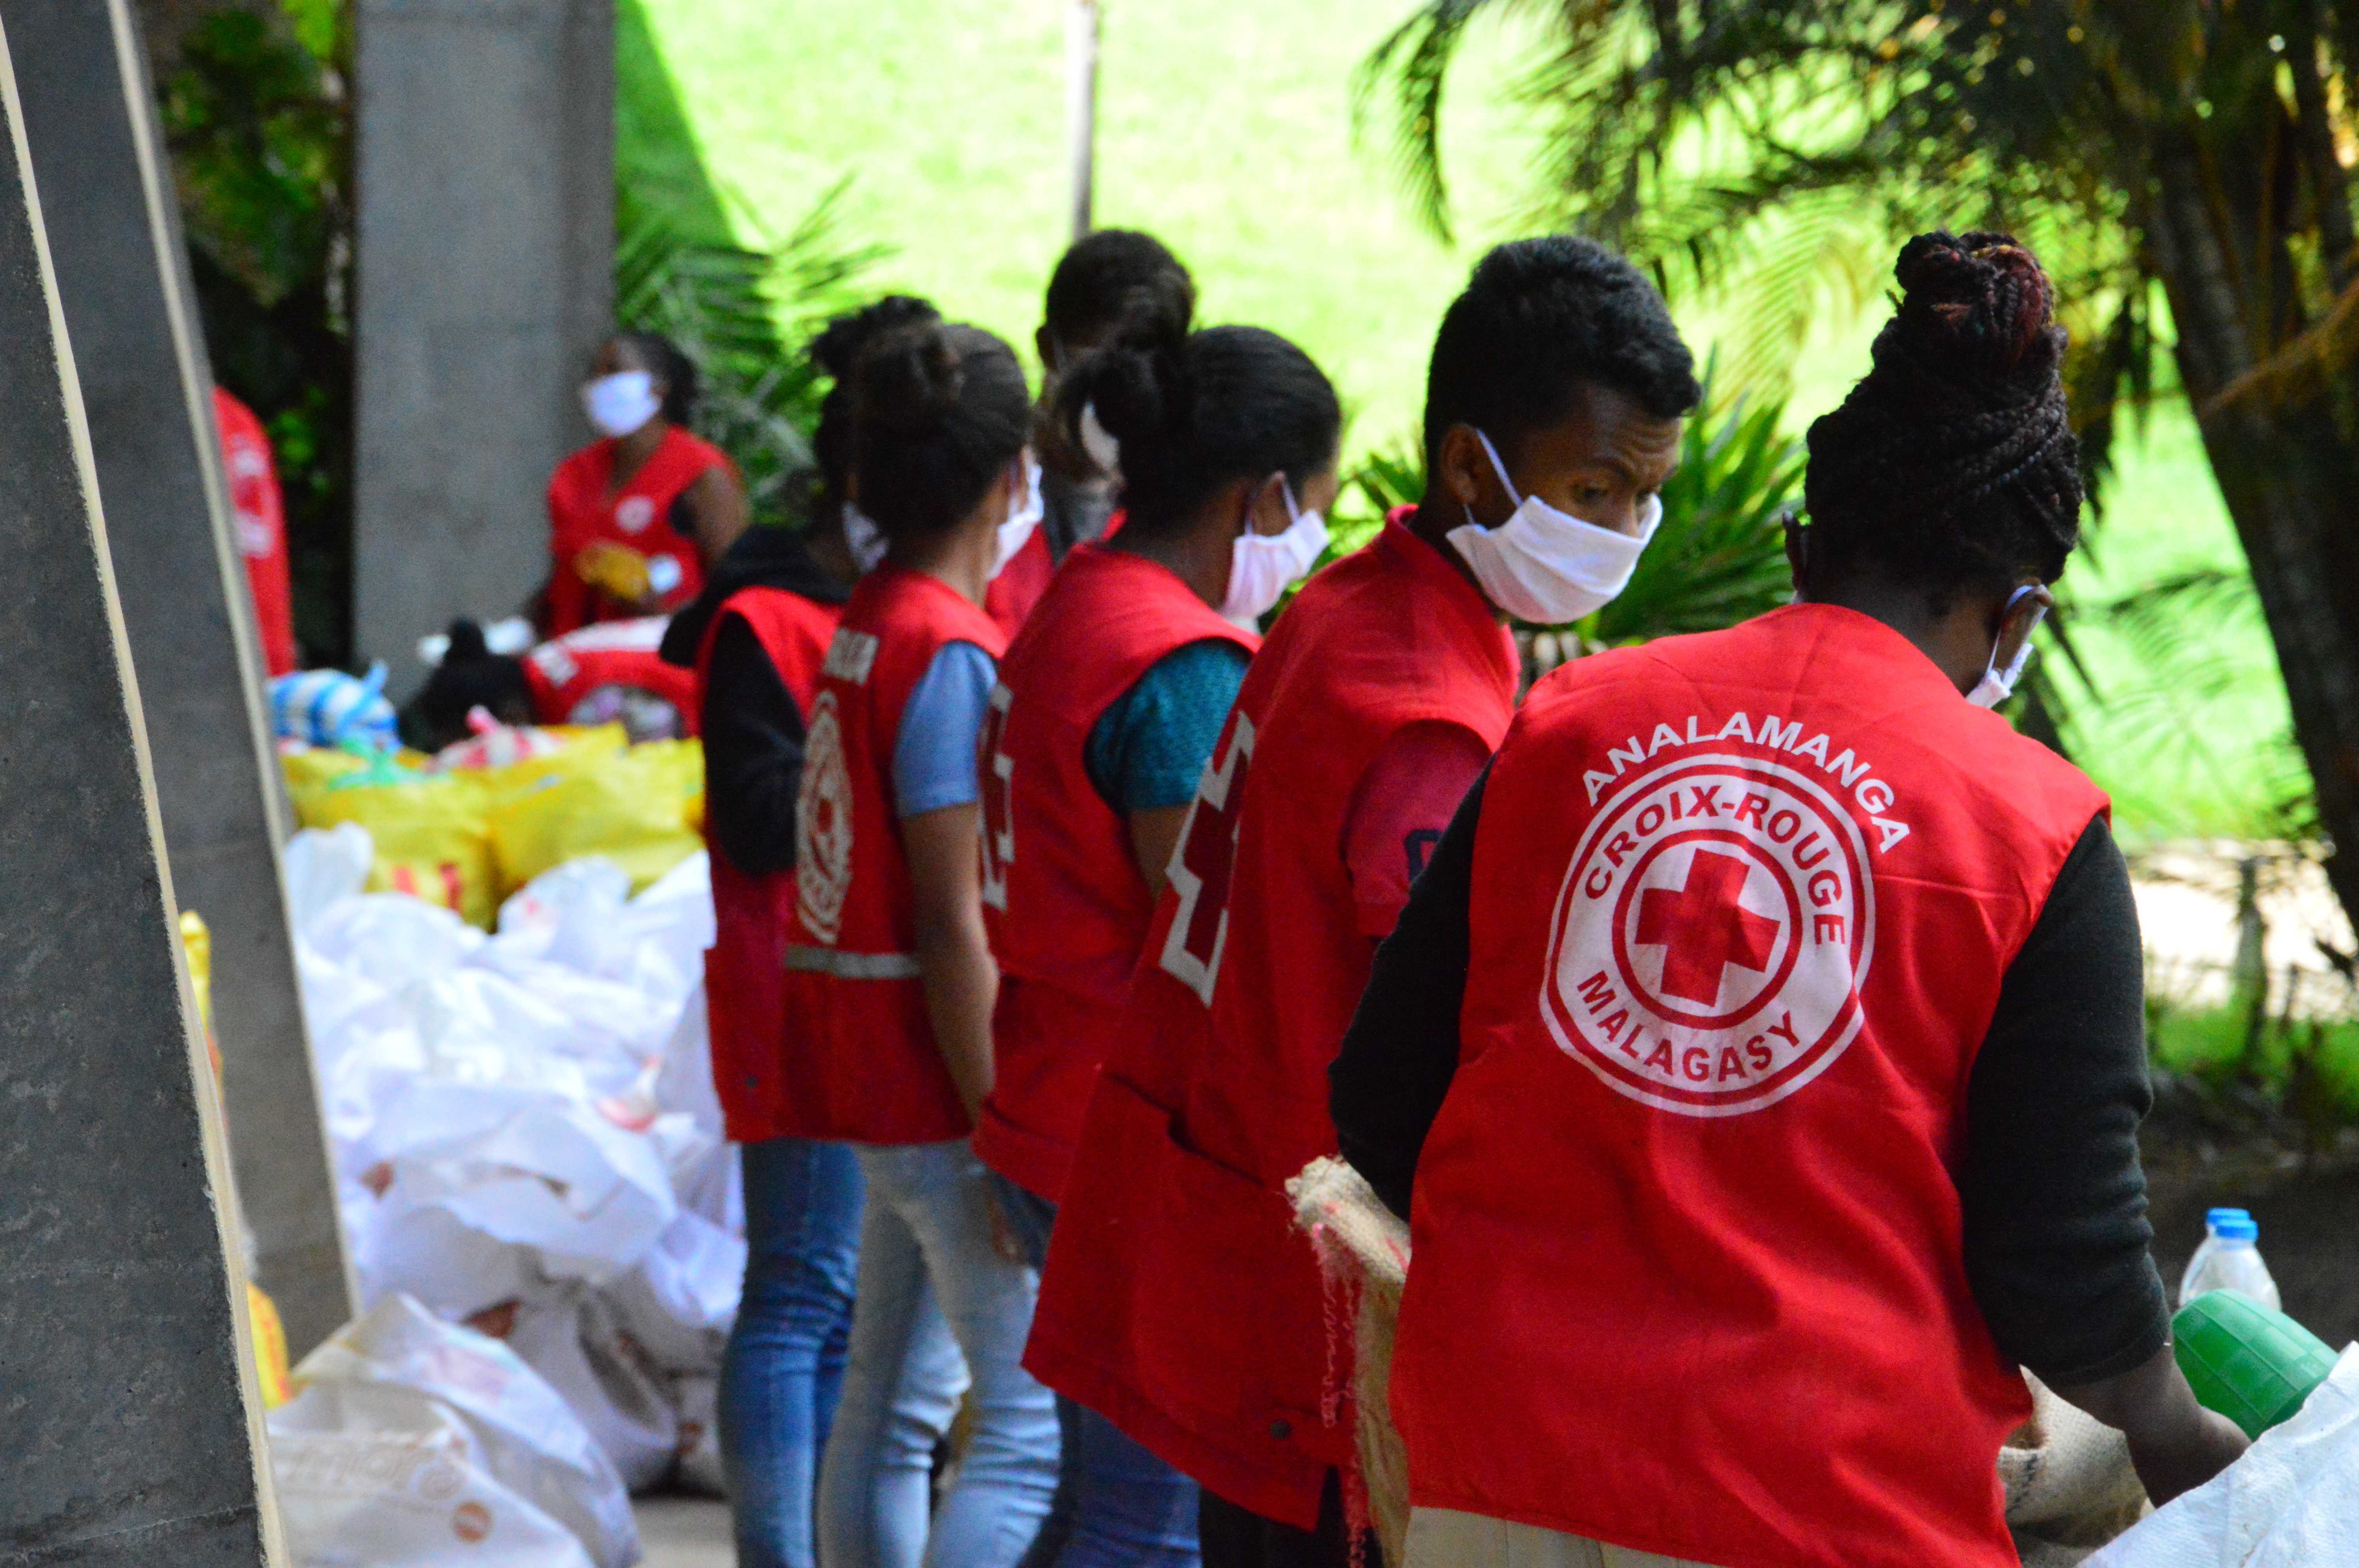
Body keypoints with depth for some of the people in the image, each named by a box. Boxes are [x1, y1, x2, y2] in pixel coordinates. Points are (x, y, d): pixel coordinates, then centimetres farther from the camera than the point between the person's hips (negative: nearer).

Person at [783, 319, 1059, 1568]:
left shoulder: (863, 631, 11)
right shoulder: (952, 654, -16)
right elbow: (954, 921, -19)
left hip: (873, 1082, 10)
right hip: (942, 1088, -9)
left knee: (893, 1409, 14)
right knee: (1035, 1418, -9)